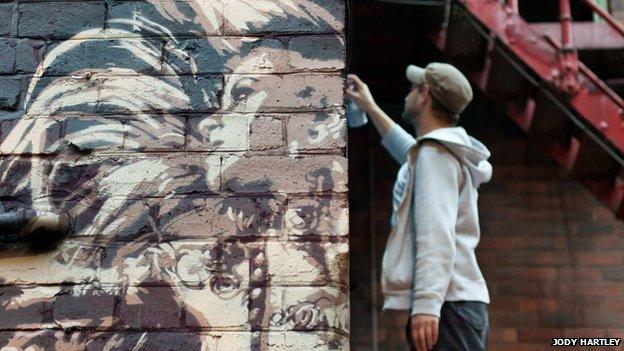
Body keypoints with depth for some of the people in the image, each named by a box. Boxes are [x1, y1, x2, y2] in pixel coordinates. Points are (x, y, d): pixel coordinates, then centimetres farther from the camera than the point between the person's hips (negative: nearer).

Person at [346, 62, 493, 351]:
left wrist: (427, 302, -27)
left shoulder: (435, 152, -7)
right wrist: (370, 107, 52)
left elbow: (436, 235, -19)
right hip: (460, 303, 10)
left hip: (446, 306, -10)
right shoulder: (446, 152, 23)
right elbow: (410, 153, 46)